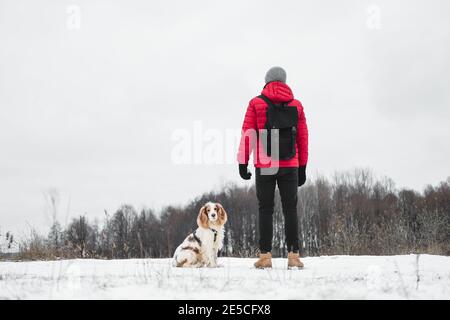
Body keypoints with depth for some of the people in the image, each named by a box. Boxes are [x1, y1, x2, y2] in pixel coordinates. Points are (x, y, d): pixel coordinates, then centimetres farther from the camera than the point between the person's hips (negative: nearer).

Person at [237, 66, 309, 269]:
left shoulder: (256, 103, 1)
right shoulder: (296, 105, 8)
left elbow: (247, 135, -4)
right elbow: (302, 138, 9)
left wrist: (243, 163, -1)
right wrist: (302, 168, 14)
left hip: (264, 166, -2)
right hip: (290, 166, 2)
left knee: (265, 210, 3)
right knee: (290, 210, 5)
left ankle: (265, 256, 1)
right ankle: (293, 255, 1)